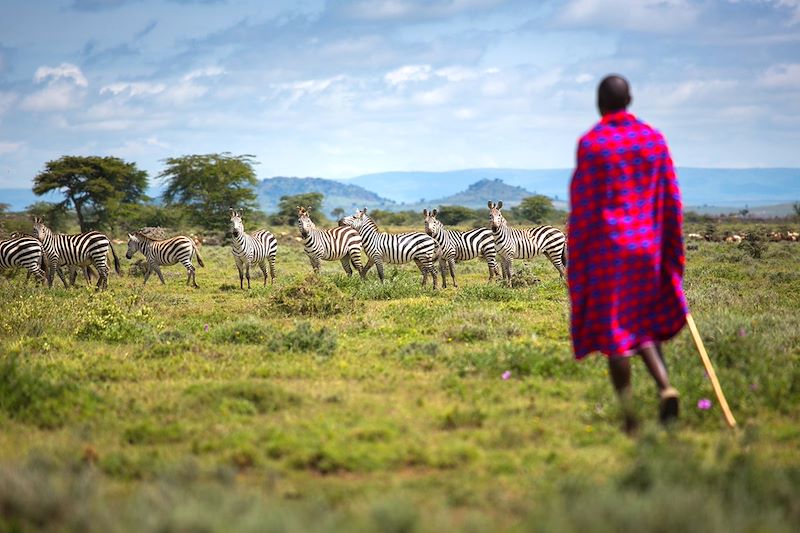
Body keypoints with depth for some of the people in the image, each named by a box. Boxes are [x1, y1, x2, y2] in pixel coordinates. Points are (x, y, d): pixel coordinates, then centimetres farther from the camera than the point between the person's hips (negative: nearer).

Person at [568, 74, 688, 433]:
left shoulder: (590, 143, -9)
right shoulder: (654, 139, 3)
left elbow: (581, 206, -8)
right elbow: (670, 199, 4)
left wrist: (576, 260, -1)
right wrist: (673, 252, 12)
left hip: (605, 248, -4)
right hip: (646, 247, 4)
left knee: (613, 332, 5)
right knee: (642, 323, 18)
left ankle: (629, 416, 2)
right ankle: (665, 387, -7)